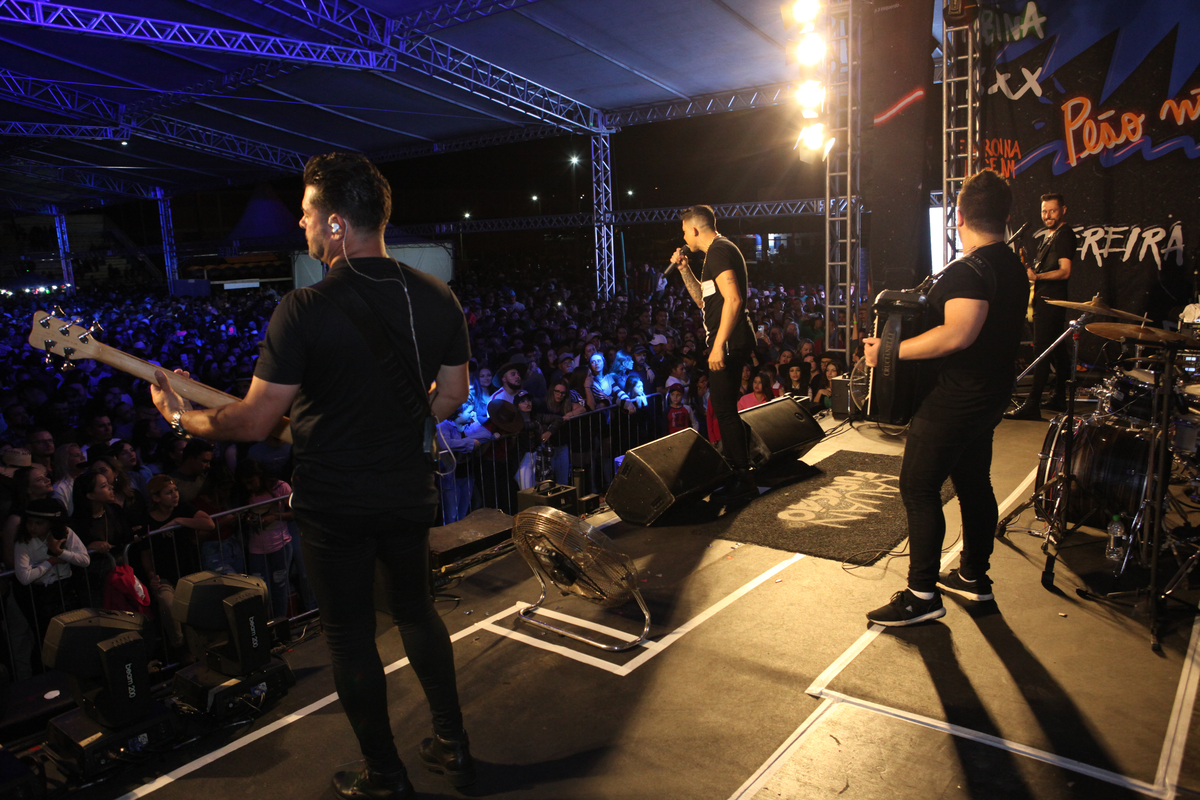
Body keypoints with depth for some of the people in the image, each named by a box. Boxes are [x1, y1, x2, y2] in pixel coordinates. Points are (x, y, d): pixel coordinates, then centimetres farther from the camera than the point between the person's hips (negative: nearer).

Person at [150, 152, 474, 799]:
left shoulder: (304, 310, -21)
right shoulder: (438, 299, -4)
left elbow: (253, 423, -16)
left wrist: (182, 416, 2)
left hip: (333, 503, -5)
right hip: (409, 494, 5)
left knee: (349, 637, 13)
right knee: (416, 609, 23)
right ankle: (453, 746, 34)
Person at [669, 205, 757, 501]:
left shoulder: (719, 251, -12)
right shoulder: (720, 250, 21)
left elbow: (733, 299, -23)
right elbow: (703, 300, 27)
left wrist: (718, 345, -25)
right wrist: (684, 270, 18)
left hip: (729, 342, -11)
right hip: (729, 342, 11)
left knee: (724, 410, -9)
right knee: (723, 408, 15)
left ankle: (743, 480, -3)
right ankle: (736, 473, 23)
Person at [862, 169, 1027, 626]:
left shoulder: (969, 271, -21)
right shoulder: (1014, 269, 11)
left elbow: (957, 335, -32)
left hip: (954, 399, -10)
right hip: (989, 396, 10)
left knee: (918, 488, -6)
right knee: (973, 483, 18)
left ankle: (922, 596, -2)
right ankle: (974, 576, 30)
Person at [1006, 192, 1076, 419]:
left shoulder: (1064, 234, -11)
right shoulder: (1051, 235, 20)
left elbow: (1065, 271, -21)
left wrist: (1038, 276, -33)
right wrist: (1031, 271, 15)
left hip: (1051, 300, -11)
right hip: (1046, 299, 11)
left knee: (1042, 352, -13)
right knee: (1058, 350, 15)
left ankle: (1032, 405, -15)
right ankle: (1060, 398, 23)